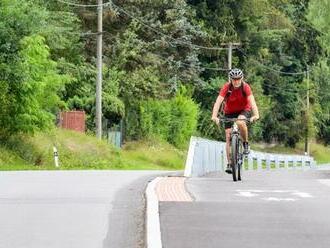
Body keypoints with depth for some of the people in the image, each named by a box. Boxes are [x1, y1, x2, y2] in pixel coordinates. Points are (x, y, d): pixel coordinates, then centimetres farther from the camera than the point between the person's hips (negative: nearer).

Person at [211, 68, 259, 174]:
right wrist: (214, 116, -47)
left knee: (240, 122, -35)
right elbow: (218, 101, -32)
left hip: (244, 110, -2)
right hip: (229, 112, 2)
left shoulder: (245, 87, -23)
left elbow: (252, 101, -35)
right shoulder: (226, 87, -23)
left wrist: (256, 114, -52)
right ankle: (229, 163, -2)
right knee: (228, 136, -7)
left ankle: (246, 143, -10)